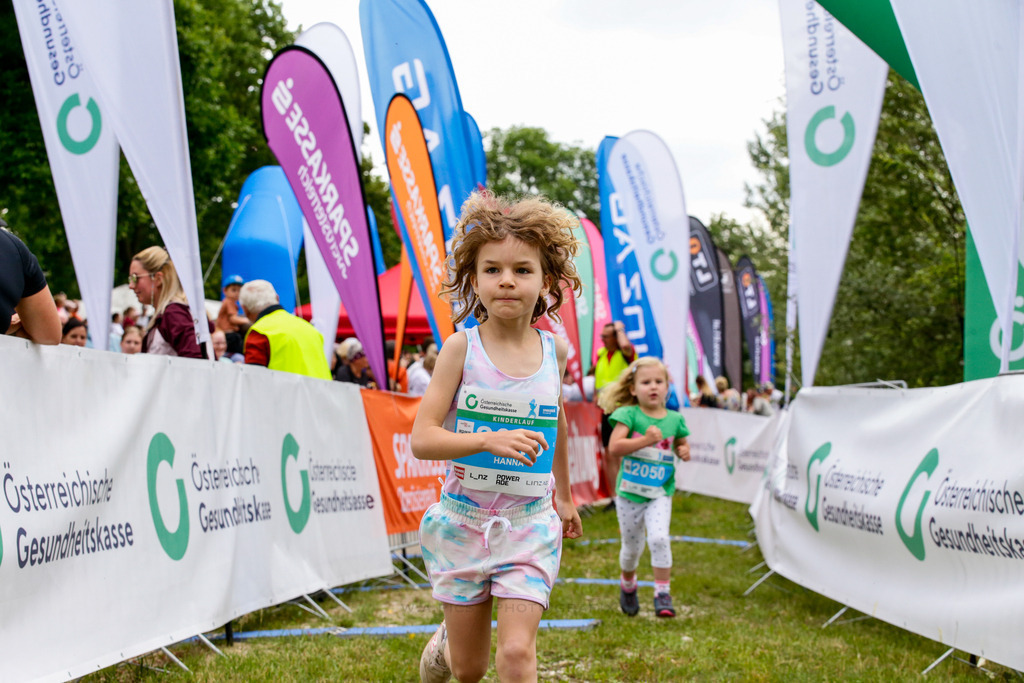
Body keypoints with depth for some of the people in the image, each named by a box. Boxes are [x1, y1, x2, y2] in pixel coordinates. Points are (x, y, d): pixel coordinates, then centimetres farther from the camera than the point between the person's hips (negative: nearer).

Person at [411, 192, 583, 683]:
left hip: (529, 523, 1)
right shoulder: (461, 348, -10)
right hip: (464, 522, -1)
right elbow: (422, 439, -16)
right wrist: (489, 441, -32)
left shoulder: (554, 351, -1)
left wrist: (564, 495, 27)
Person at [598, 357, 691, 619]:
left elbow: (682, 445, 18)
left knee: (659, 538, -20)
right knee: (632, 546, 12)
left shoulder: (674, 419, 3)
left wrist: (684, 452, -6)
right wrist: (645, 440, -29)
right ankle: (628, 585, 41)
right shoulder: (628, 415, -8)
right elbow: (614, 447, -20)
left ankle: (662, 592, -9)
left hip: (660, 493, 1)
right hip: (629, 491, -1)